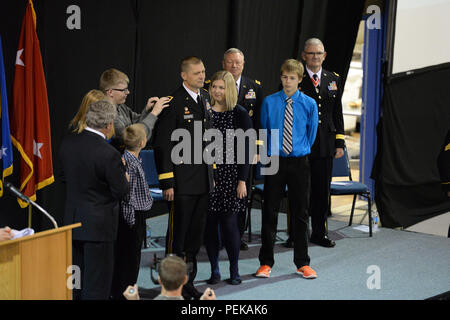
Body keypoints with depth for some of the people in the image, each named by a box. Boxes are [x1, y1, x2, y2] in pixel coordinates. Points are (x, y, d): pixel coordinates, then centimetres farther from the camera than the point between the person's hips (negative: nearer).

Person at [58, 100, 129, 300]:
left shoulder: (68, 143, -2)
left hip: (73, 220, 7)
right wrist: (123, 176, 5)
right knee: (97, 283, 3)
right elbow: (120, 191, -15)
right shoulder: (109, 154, -22)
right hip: (98, 224, -6)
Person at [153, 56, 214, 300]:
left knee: (196, 233, 12)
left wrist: (211, 171, 17)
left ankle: (188, 282, 23)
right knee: (178, 232, 0)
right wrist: (166, 182, -16)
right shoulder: (173, 103, -12)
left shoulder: (206, 99, 11)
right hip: (182, 180, -7)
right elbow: (162, 145, -13)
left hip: (203, 179, 7)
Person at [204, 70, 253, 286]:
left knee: (229, 223, -3)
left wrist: (242, 180, -6)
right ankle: (214, 270, 16)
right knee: (209, 224, 4)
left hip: (230, 174, -3)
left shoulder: (240, 114, -2)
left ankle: (234, 270, 13)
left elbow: (245, 150, -2)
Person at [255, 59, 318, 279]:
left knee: (300, 212, 6)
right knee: (270, 211, 2)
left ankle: (302, 263, 15)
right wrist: (270, 153, 6)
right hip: (275, 162, 0)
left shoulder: (309, 104, 1)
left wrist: (301, 151, 10)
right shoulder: (269, 102, 0)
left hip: (299, 162, 0)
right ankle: (266, 262, 12)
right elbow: (263, 131, 9)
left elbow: (312, 133, 10)